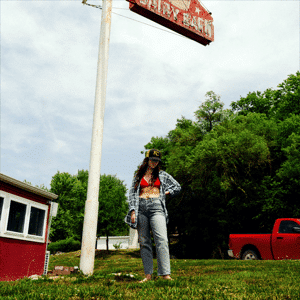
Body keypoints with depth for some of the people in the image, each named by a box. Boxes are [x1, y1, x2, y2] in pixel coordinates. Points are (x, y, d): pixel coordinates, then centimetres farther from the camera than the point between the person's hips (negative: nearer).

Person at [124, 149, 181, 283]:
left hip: (156, 207, -1)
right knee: (144, 242, 0)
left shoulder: (162, 175, 17)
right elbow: (132, 193, 11)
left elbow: (177, 187, 23)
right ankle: (148, 274, 5)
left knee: (162, 240, -15)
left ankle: (165, 273, -17)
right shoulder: (138, 175, 16)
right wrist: (133, 211, -1)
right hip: (141, 208, 1)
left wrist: (164, 193, 10)